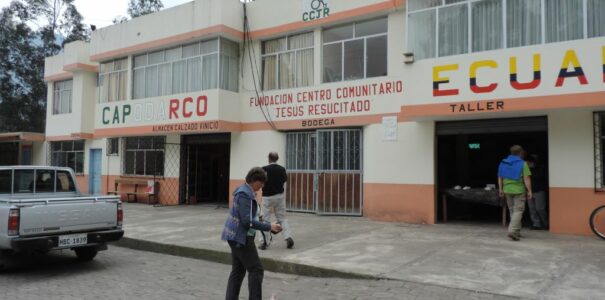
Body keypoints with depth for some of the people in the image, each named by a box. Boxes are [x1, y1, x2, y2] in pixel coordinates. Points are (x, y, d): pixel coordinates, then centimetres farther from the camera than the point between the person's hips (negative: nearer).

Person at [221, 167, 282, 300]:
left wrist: (267, 225, 11)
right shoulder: (245, 194, -19)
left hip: (236, 236, 10)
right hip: (241, 237, -10)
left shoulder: (246, 192, 12)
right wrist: (268, 227, -20)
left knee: (238, 271, 13)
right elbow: (247, 221, -24)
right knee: (256, 270, -4)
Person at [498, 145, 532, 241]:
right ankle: (512, 230, -16)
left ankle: (517, 232, 21)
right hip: (519, 190, -5)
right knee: (518, 211, -2)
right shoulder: (522, 163, -8)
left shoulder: (503, 163, 7)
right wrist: (529, 191, -9)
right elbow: (526, 179, -12)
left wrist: (501, 189, 15)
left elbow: (500, 177, 9)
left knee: (512, 211, 14)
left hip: (507, 190, 5)